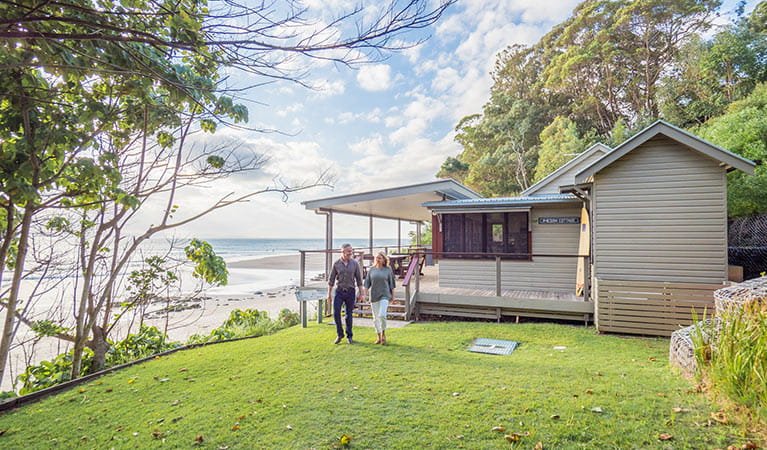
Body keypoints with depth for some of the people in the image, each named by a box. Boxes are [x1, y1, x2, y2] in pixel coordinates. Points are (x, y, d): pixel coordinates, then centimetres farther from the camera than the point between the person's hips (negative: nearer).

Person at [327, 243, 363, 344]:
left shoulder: (354, 263, -1)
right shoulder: (336, 264, -2)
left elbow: (359, 279, 4)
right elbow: (331, 280, 3)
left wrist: (361, 293, 3)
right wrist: (329, 294, 2)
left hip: (350, 292, 0)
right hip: (339, 291, 0)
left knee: (349, 315, 7)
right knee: (336, 313, -8)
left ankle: (349, 336, 20)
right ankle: (340, 334, 10)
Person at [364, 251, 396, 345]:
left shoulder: (388, 269, 0)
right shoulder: (372, 269, 5)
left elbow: (391, 283, 4)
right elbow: (367, 282, 5)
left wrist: (393, 295, 3)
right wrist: (365, 293, -4)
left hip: (384, 295, -3)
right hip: (374, 295, 3)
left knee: (382, 315, -18)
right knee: (375, 318, 5)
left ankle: (383, 334, 5)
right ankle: (379, 337, 19)